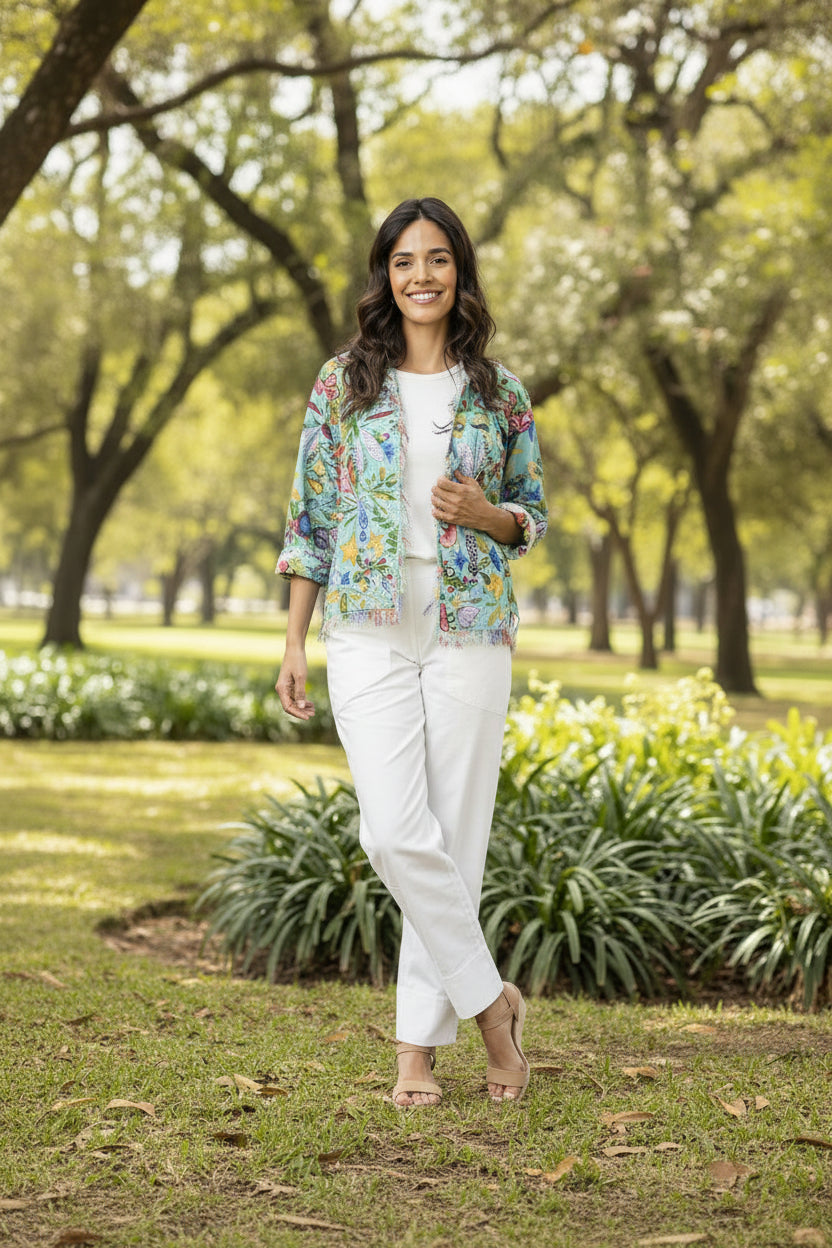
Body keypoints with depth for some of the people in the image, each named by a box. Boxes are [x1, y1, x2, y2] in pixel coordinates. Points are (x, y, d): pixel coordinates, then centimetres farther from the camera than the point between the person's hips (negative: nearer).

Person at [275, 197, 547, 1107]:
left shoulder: (498, 391, 7)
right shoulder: (343, 382, 5)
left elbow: (533, 514, 14)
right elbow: (310, 518, 6)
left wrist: (485, 513, -9)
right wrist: (294, 645, 2)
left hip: (471, 628, 1)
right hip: (369, 630, -1)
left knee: (456, 833, 0)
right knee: (395, 833, -12)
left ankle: (419, 1040, 11)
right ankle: (489, 999, 6)